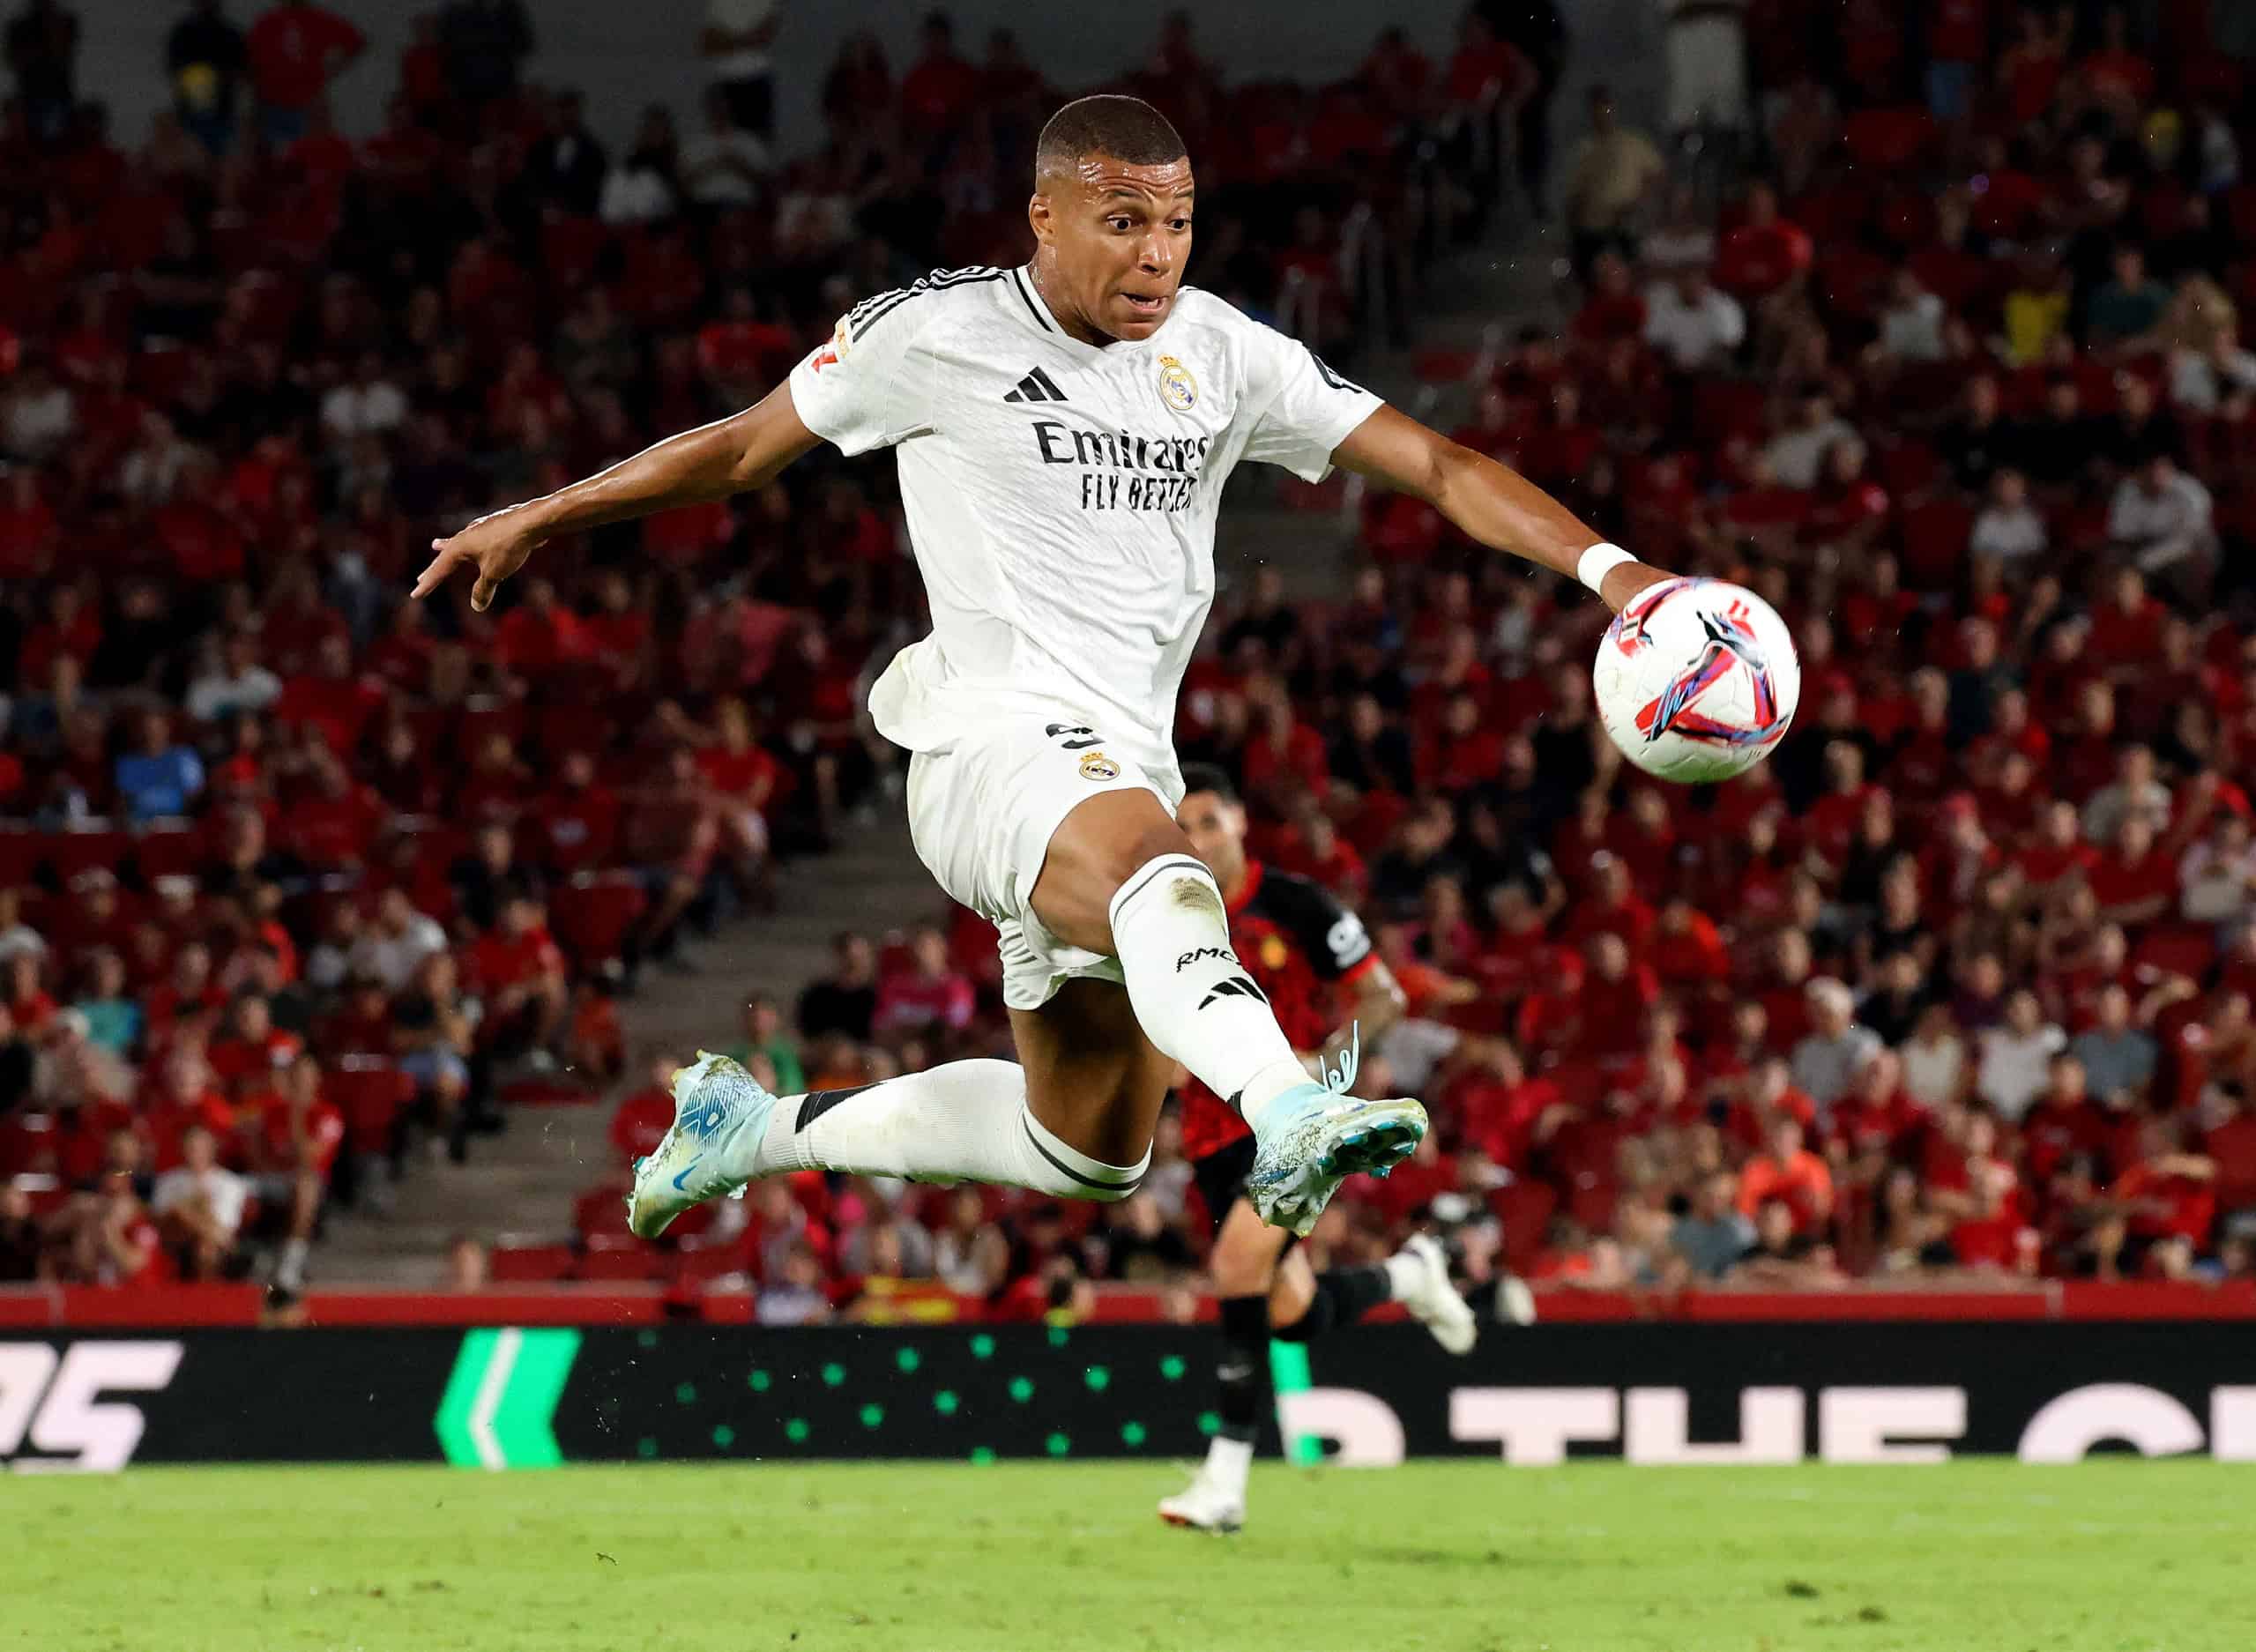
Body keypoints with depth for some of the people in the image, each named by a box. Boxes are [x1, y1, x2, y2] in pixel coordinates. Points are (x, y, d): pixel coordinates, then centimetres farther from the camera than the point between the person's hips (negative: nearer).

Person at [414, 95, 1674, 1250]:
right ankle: (1287, 1115, -69)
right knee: (1156, 874, -40)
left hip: (1125, 766, 7)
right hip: (996, 739, -7)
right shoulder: (938, 334, -1)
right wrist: (538, 521, 19)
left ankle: (763, 1128, 33)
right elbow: (750, 446, 12)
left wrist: (1605, 566, -12)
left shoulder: (1226, 356, 8)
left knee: (1094, 1157, 14)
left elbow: (1435, 464, 3)